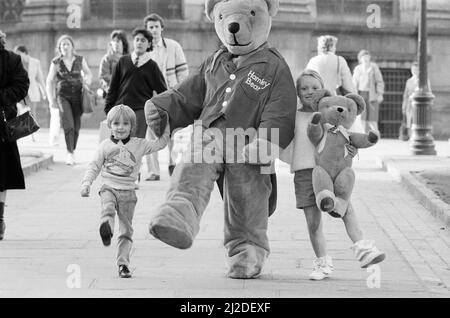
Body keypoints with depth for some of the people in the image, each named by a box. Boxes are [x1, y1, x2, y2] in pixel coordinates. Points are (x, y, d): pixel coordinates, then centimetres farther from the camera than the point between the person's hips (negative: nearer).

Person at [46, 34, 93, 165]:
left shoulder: (80, 60, 3)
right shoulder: (56, 62, 0)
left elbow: (88, 73, 16)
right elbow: (50, 81, 5)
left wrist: (87, 82, -5)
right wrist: (51, 99, -1)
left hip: (78, 95, 2)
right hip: (63, 96, -2)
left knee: (76, 126, 4)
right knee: (68, 125, -15)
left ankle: (72, 150, 22)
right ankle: (70, 153, -13)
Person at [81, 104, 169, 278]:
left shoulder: (139, 145, 6)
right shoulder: (105, 146, 6)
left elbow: (160, 143, 10)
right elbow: (95, 166, 11)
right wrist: (86, 183, -1)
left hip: (128, 192, 1)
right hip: (109, 188, -1)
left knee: (126, 230, 2)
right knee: (108, 206, -37)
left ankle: (123, 264, 8)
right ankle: (106, 225, -66)